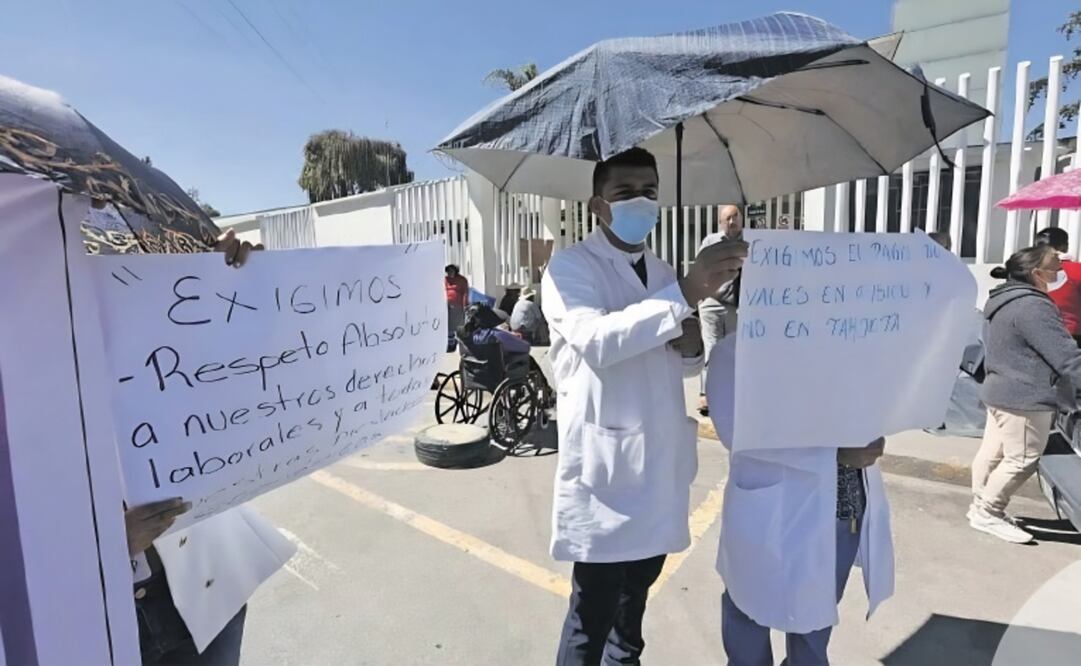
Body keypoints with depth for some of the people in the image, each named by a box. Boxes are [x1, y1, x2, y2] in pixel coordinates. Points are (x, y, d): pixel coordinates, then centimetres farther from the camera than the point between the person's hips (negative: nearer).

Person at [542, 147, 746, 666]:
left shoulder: (662, 273, 14)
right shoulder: (570, 267, -9)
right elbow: (596, 341, -28)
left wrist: (692, 345, -4)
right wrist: (686, 294, -33)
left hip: (660, 458, 7)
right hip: (605, 459, -7)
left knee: (636, 590, 23)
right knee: (592, 608, 3)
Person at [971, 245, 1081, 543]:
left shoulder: (1004, 301, 12)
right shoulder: (1033, 307, -21)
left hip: (1002, 392, 10)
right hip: (1025, 398, -10)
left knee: (992, 451, 16)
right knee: (1022, 459, 0)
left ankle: (981, 506, 26)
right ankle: (988, 513, 9)